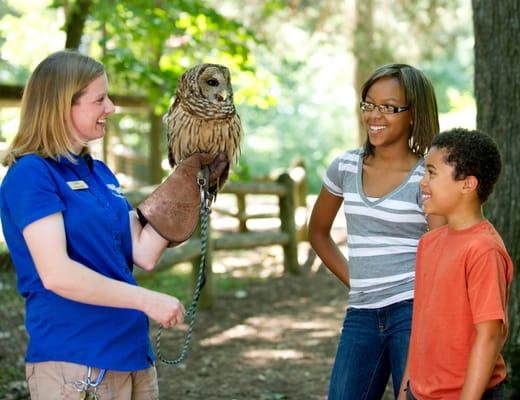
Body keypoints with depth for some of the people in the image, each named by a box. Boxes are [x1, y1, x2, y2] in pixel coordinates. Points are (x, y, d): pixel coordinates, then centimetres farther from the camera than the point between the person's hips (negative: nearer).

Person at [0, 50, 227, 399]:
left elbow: (144, 254, 7)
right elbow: (56, 274, -22)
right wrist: (146, 300, -19)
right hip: (74, 360, -8)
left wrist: (188, 180, 4)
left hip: (132, 352, 8)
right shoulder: (31, 175, -13)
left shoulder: (100, 172, 12)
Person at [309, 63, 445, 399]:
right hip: (361, 315, 4)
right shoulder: (346, 167, 7)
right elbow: (318, 231, 21)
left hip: (413, 311, -4)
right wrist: (352, 280, 10)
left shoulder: (427, 178, -5)